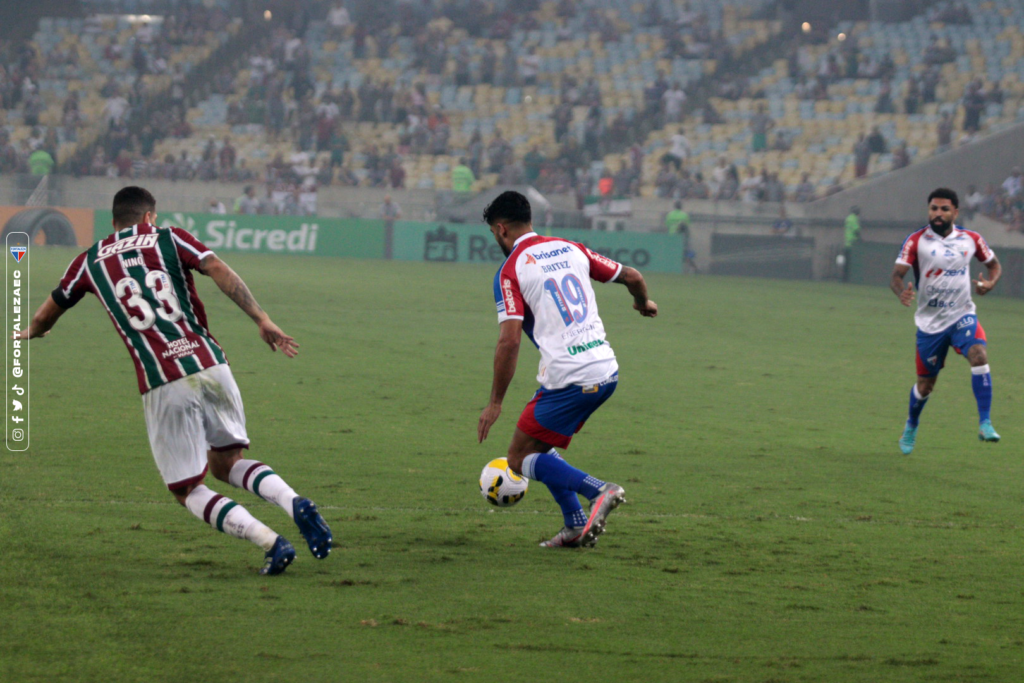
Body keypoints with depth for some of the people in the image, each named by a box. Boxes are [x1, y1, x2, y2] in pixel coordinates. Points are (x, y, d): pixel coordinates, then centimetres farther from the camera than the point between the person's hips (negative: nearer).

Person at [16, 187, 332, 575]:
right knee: (226, 464, 20)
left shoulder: (90, 262, 15)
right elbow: (221, 272, -4)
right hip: (210, 364, 2)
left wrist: (30, 333, 52)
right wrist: (262, 320, -6)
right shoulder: (169, 239, 13)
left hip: (162, 385, -2)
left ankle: (272, 544, -11)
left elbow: (46, 317, 30)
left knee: (187, 490, 7)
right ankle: (296, 503, -7)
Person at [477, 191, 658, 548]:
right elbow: (632, 277, 17)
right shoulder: (570, 249, 12)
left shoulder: (511, 271, -6)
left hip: (569, 381, -7)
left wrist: (495, 403, -9)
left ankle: (599, 491, -13)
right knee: (541, 446, 24)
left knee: (520, 458, 5)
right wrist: (644, 302, 40)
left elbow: (509, 340, -15)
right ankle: (576, 527, 15)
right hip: (606, 371, 7)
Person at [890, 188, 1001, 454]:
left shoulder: (971, 239, 1)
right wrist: (902, 291, -37)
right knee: (925, 384, 7)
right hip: (930, 321, -1)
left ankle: (985, 424, -27)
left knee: (979, 355, -28)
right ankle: (911, 427, 38)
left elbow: (994, 264, 16)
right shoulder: (916, 241, -7)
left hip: (962, 315, 1)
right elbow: (896, 275, -13)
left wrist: (990, 282, -7)